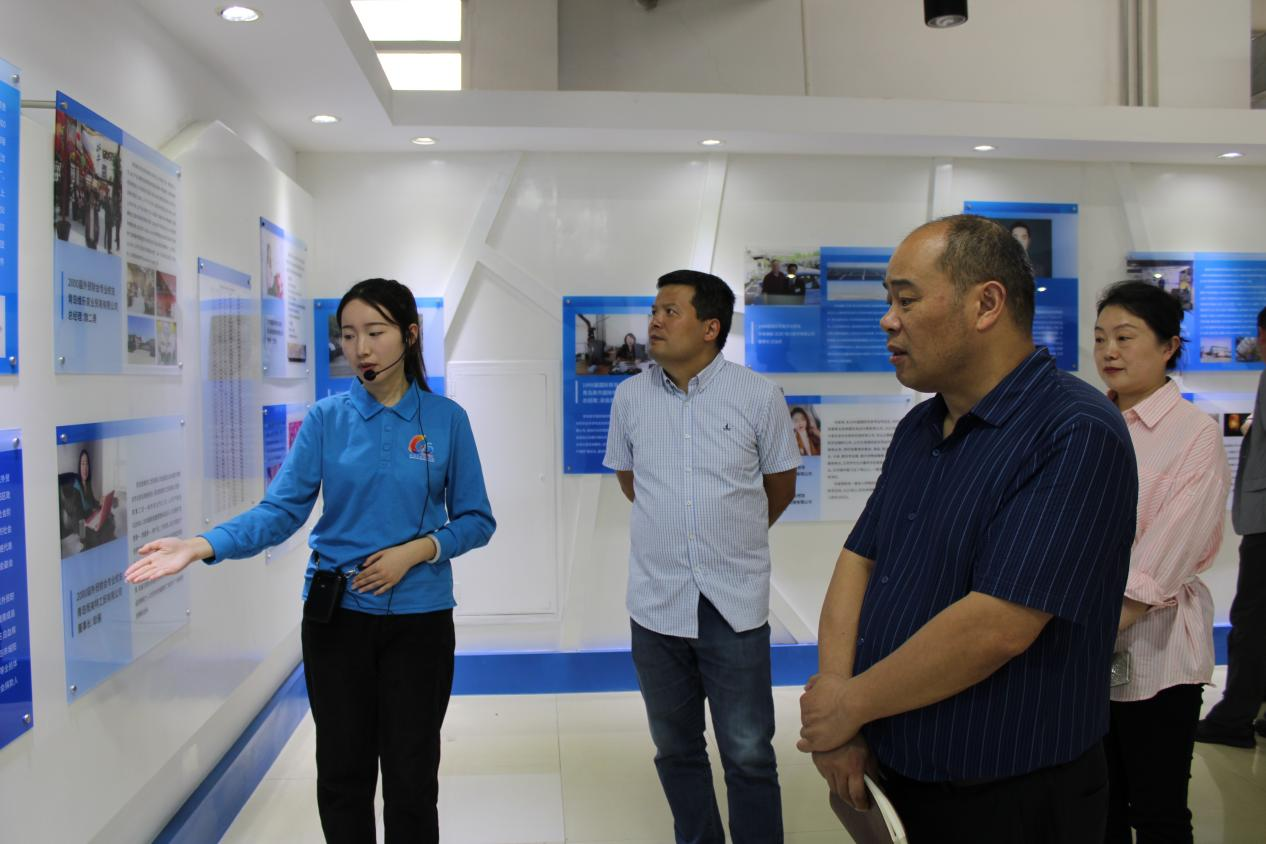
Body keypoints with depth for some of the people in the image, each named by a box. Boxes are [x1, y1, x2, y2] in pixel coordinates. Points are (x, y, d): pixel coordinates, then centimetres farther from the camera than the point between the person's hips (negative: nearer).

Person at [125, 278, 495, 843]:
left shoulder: (446, 419, -3)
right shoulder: (326, 418, -1)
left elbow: (475, 520, 0)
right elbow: (281, 510, -9)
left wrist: (416, 551, -16)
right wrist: (204, 546, -24)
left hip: (418, 618, -1)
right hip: (336, 613, 1)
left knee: (412, 780, 8)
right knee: (343, 775, 13)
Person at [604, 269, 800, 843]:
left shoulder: (758, 396, -6)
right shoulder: (630, 396, 1)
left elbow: (780, 487, 7)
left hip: (735, 603, -2)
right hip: (656, 602, 3)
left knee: (749, 754, 4)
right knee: (675, 749, 16)